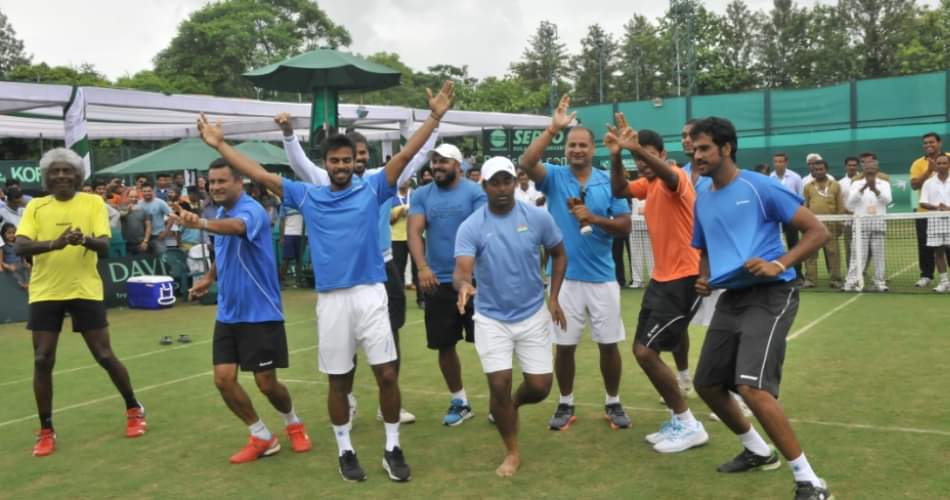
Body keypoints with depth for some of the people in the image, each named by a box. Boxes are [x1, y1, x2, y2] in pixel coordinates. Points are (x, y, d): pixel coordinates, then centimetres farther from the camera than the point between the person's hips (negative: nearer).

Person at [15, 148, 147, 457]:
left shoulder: (93, 203, -2)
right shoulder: (35, 207, 1)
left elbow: (105, 246, -11)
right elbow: (20, 247, -12)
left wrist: (86, 240, -34)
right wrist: (54, 243, -31)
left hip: (85, 291, -2)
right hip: (45, 293, 2)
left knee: (105, 355, 1)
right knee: (42, 361, 1)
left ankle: (134, 409, 23)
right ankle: (46, 431, 16)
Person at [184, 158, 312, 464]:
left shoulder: (251, 210, -18)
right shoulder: (221, 213, 7)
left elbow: (236, 227, -44)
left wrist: (201, 224, -61)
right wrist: (210, 278, 16)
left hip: (260, 313, -7)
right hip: (227, 314, 7)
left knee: (266, 383, 0)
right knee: (224, 379, 0)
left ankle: (293, 423, 31)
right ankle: (261, 437, 17)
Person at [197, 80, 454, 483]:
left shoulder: (372, 189, 4)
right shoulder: (307, 195, 8)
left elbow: (406, 154, -2)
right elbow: (261, 175, 10)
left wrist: (434, 117, -10)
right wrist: (219, 145, 9)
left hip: (371, 294, -1)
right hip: (331, 299, 1)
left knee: (387, 374, 0)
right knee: (338, 381, 10)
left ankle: (393, 449, 17)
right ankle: (345, 451, 26)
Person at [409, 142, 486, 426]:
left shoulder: (475, 192, -3)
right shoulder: (421, 195, 5)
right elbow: (414, 232, -5)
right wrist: (422, 267, -22)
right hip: (438, 281, 3)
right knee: (445, 345, 10)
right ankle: (459, 401, 28)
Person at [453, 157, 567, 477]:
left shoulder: (538, 217, -8)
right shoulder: (471, 227, -14)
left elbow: (559, 255, 7)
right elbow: (462, 270, -25)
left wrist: (553, 298, 0)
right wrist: (463, 285, -49)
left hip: (533, 315, 2)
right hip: (491, 318, -1)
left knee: (540, 387, 1)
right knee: (499, 386, -5)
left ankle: (514, 403, 38)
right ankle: (512, 452, 18)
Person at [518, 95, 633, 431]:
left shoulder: (609, 183, 0)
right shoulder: (554, 177, -1)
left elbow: (625, 226, -2)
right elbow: (526, 163, -20)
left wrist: (594, 218, -18)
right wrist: (552, 128, -23)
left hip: (602, 277, 1)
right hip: (564, 276, 0)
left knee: (609, 344, 8)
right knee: (564, 344, 8)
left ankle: (613, 404, 25)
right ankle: (565, 405, 24)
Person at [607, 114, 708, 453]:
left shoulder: (678, 179, -16)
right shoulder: (648, 185, 11)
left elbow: (667, 174, -38)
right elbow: (619, 191, 3)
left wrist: (636, 147, -54)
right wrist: (617, 157, -14)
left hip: (683, 280, -10)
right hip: (661, 279, 10)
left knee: (646, 352, -11)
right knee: (643, 350, 12)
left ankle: (690, 427, 3)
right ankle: (680, 420, 25)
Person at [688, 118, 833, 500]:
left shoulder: (760, 187, -9)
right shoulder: (702, 200, 12)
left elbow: (817, 231, -9)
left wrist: (778, 264, -23)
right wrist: (704, 279, 4)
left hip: (770, 295, -8)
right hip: (731, 297, 8)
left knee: (752, 387, -22)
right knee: (706, 383, 11)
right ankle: (757, 451, 34)